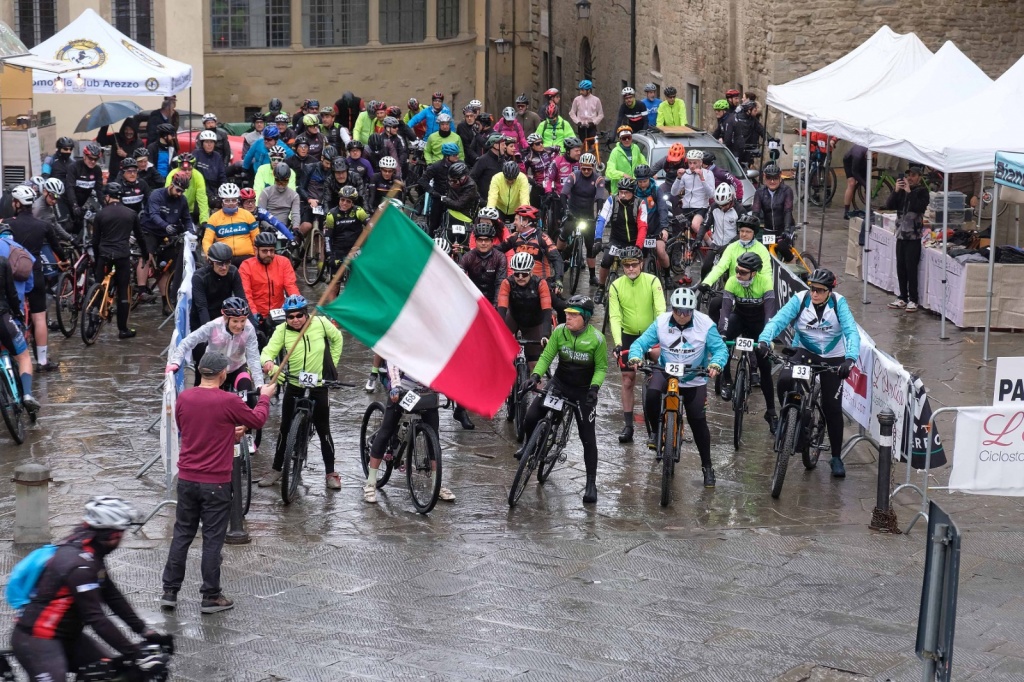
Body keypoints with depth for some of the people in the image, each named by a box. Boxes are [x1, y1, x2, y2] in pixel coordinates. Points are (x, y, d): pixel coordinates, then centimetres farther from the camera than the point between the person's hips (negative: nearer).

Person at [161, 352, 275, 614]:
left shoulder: (183, 398, -1)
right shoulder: (229, 402, -15)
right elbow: (258, 420, 1)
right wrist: (265, 397, 21)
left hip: (186, 479, 4)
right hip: (216, 483, -4)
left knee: (182, 534, 14)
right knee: (212, 539, 4)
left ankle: (169, 592, 17)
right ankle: (210, 597, 11)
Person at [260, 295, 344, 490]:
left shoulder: (320, 324, -11)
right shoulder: (282, 331, -12)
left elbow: (337, 338, 8)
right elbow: (268, 351, -23)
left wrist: (332, 362, 6)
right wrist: (267, 361, -46)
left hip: (319, 386, -1)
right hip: (294, 386, 1)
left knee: (323, 430, 5)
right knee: (285, 429, 8)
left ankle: (331, 473, 15)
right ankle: (276, 469, 21)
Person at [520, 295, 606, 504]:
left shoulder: (596, 338, -15)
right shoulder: (559, 331, -9)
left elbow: (601, 367, -6)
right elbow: (546, 356, -4)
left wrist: (594, 387, -22)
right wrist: (536, 375, -20)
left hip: (584, 391, -2)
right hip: (560, 384, 2)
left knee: (588, 437, -3)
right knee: (530, 418, -14)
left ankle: (591, 483, 9)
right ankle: (530, 444, 21)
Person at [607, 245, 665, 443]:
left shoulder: (652, 281, -13)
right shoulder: (616, 286, -9)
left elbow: (660, 310, -21)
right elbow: (614, 317, -14)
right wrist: (617, 343, -27)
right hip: (628, 336, 2)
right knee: (628, 380, 3)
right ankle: (628, 425, 9)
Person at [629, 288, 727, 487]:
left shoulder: (705, 324, -16)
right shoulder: (661, 322, -11)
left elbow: (720, 349, -15)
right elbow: (640, 343, -10)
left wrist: (716, 365, -37)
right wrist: (635, 357, -32)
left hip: (694, 379, -1)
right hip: (665, 373, 1)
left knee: (698, 421, -1)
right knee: (651, 393, -32)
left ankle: (707, 467, 15)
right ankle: (654, 432, -5)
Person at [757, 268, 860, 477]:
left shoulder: (839, 303, -15)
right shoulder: (800, 299, -14)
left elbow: (851, 332, -25)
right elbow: (778, 320, -25)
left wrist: (850, 359, -43)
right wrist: (764, 340, -45)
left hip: (832, 359, 0)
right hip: (804, 352, 0)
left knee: (832, 408, 0)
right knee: (785, 380, -31)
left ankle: (836, 457, 16)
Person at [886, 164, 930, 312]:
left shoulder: (922, 191, -3)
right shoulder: (902, 190, 11)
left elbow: (919, 207, -20)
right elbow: (889, 205, 4)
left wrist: (909, 192, -18)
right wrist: (896, 191, -8)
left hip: (913, 237, -6)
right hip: (901, 234, 6)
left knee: (911, 268, -5)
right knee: (900, 268, 8)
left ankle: (913, 300, 0)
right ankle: (903, 298, 16)